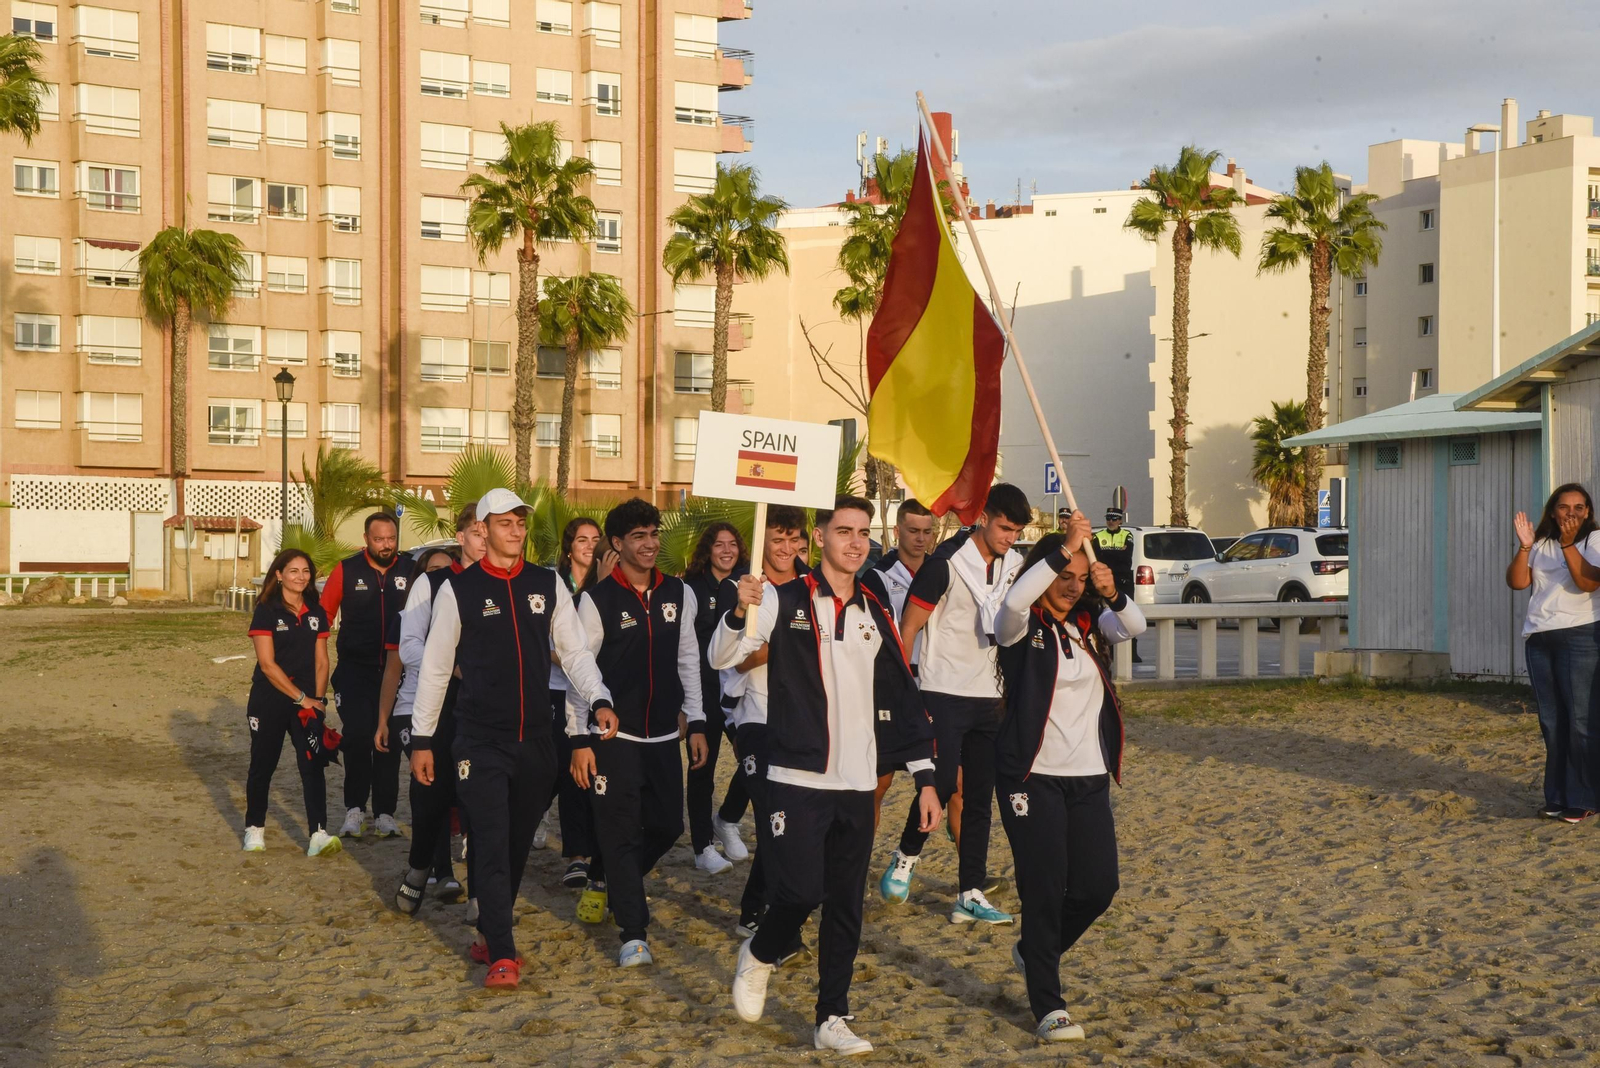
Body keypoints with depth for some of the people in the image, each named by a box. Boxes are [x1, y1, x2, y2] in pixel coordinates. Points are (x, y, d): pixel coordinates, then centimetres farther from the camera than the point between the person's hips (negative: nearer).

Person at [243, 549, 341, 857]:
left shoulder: (316, 613, 7)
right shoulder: (267, 611, -8)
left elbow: (321, 661, 8)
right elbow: (267, 663, -13)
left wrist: (317, 699, -5)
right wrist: (301, 697, -13)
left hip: (308, 702, 3)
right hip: (270, 701, -3)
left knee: (313, 765, -8)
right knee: (263, 765, 8)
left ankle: (318, 835, -13)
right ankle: (254, 829, 25)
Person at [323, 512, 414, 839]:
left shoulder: (409, 572, -1)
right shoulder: (346, 570, -2)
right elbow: (324, 615, 1)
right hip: (355, 669, -1)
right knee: (358, 736, -9)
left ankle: (385, 813, 16)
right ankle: (355, 808, 5)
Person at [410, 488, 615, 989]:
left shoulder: (548, 585, 6)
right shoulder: (458, 589, -2)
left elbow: (575, 650, 5)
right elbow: (434, 668, 2)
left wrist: (599, 699, -12)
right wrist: (421, 739, 3)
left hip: (535, 740, 3)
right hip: (480, 740, -3)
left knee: (518, 843, 12)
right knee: (492, 844, -9)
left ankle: (490, 933, 30)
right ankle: (502, 955, -7)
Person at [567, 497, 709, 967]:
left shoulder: (679, 594, 5)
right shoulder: (598, 599, -8)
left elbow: (688, 660, 12)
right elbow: (577, 668, -7)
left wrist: (696, 723, 8)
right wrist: (579, 739, -10)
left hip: (664, 736, 5)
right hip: (613, 737, -5)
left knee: (666, 826, 11)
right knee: (621, 832, -4)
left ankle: (613, 884, 38)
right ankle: (634, 934, 2)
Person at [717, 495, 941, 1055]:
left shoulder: (875, 614, 11)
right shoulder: (785, 601, -3)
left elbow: (902, 700, 14)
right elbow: (721, 657, -13)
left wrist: (925, 777, 9)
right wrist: (739, 612, -33)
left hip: (857, 784, 5)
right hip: (797, 778, -4)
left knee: (846, 906, 6)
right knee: (802, 891, -11)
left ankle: (832, 1019, 19)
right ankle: (758, 956, 21)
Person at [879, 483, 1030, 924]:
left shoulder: (1015, 566, 7)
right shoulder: (946, 564, -11)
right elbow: (908, 631, -9)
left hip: (990, 699, 6)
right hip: (944, 694, -6)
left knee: (980, 798, 6)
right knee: (942, 783, -13)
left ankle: (970, 895, 12)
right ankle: (905, 859, 14)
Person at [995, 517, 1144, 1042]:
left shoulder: (1091, 622, 8)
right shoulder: (1023, 626, -6)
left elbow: (1135, 626, -10)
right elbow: (1013, 601, -29)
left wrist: (1113, 595, -31)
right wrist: (1063, 548, -33)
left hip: (1090, 777, 5)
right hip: (1033, 777, -5)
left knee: (1098, 886, 5)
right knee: (1044, 889, -4)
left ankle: (1034, 952, 32)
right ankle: (1048, 1007, 6)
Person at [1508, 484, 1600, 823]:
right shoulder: (1540, 543, 10)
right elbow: (1517, 581, 0)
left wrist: (1567, 542, -21)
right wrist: (1525, 546, -12)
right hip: (1539, 638, 5)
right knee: (1551, 721, 7)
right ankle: (1556, 797, 14)